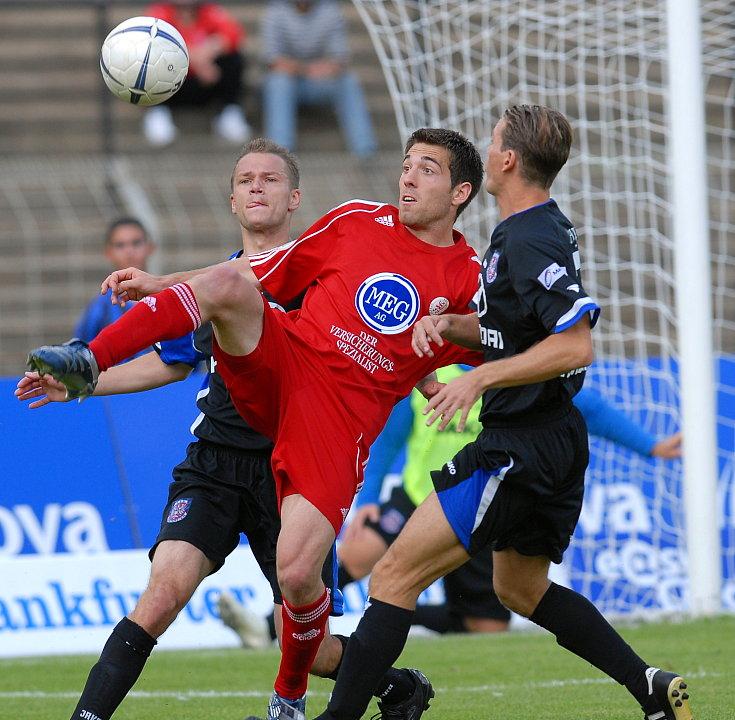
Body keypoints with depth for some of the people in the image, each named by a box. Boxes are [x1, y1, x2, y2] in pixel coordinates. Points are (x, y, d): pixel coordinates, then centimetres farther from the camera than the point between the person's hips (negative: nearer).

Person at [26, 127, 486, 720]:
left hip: (342, 420, -1)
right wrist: (162, 285, 9)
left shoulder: (469, 282, 7)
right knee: (229, 280, -29)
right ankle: (86, 364, -28)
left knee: (297, 571, -14)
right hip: (280, 364, 2)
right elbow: (261, 275, 17)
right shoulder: (357, 222, 11)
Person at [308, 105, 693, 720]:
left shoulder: (532, 240, -19)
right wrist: (444, 323, 6)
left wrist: (480, 378, -26)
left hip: (521, 449, -11)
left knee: (394, 578, -11)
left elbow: (574, 345, -26)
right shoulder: (539, 229, 13)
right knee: (520, 588, 27)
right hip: (555, 440, 11)